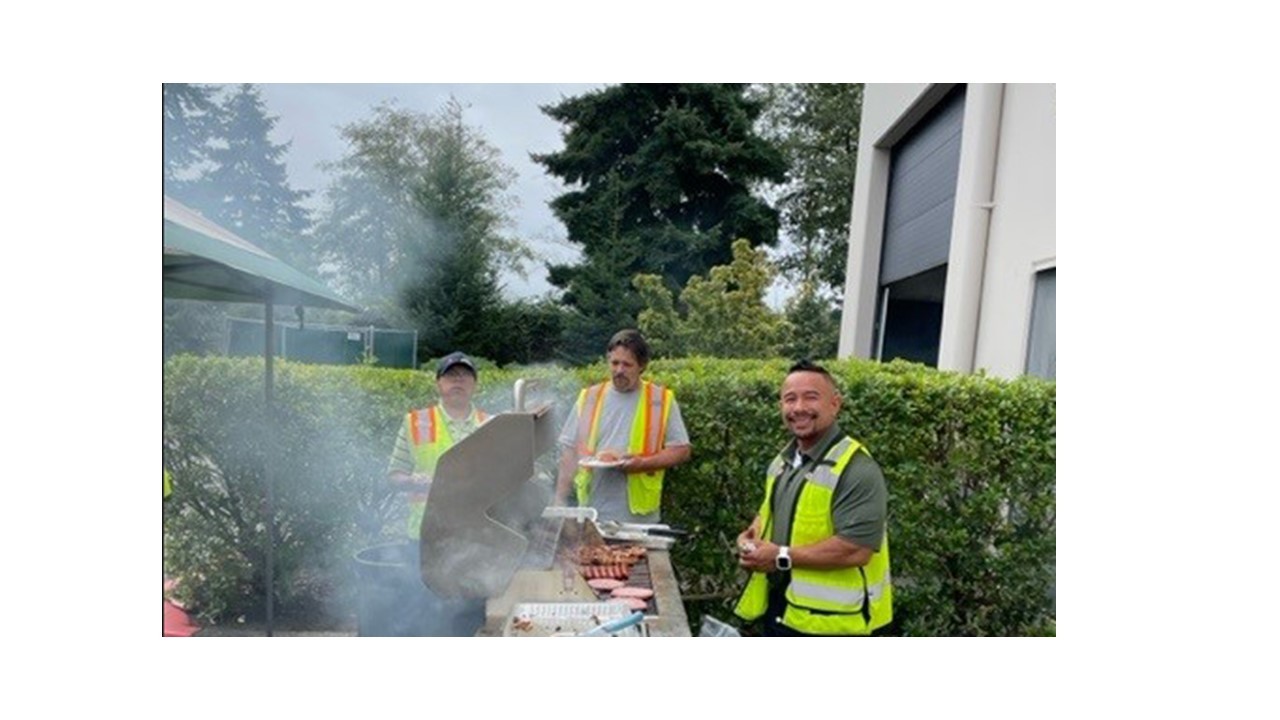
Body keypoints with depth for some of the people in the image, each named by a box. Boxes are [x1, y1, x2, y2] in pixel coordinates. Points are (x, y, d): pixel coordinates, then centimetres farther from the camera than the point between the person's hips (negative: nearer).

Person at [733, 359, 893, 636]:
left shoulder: (857, 469, -21)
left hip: (831, 621, -8)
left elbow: (856, 550, -28)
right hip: (779, 608, 8)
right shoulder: (783, 460, 8)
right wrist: (753, 535, -1)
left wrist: (782, 557, -23)